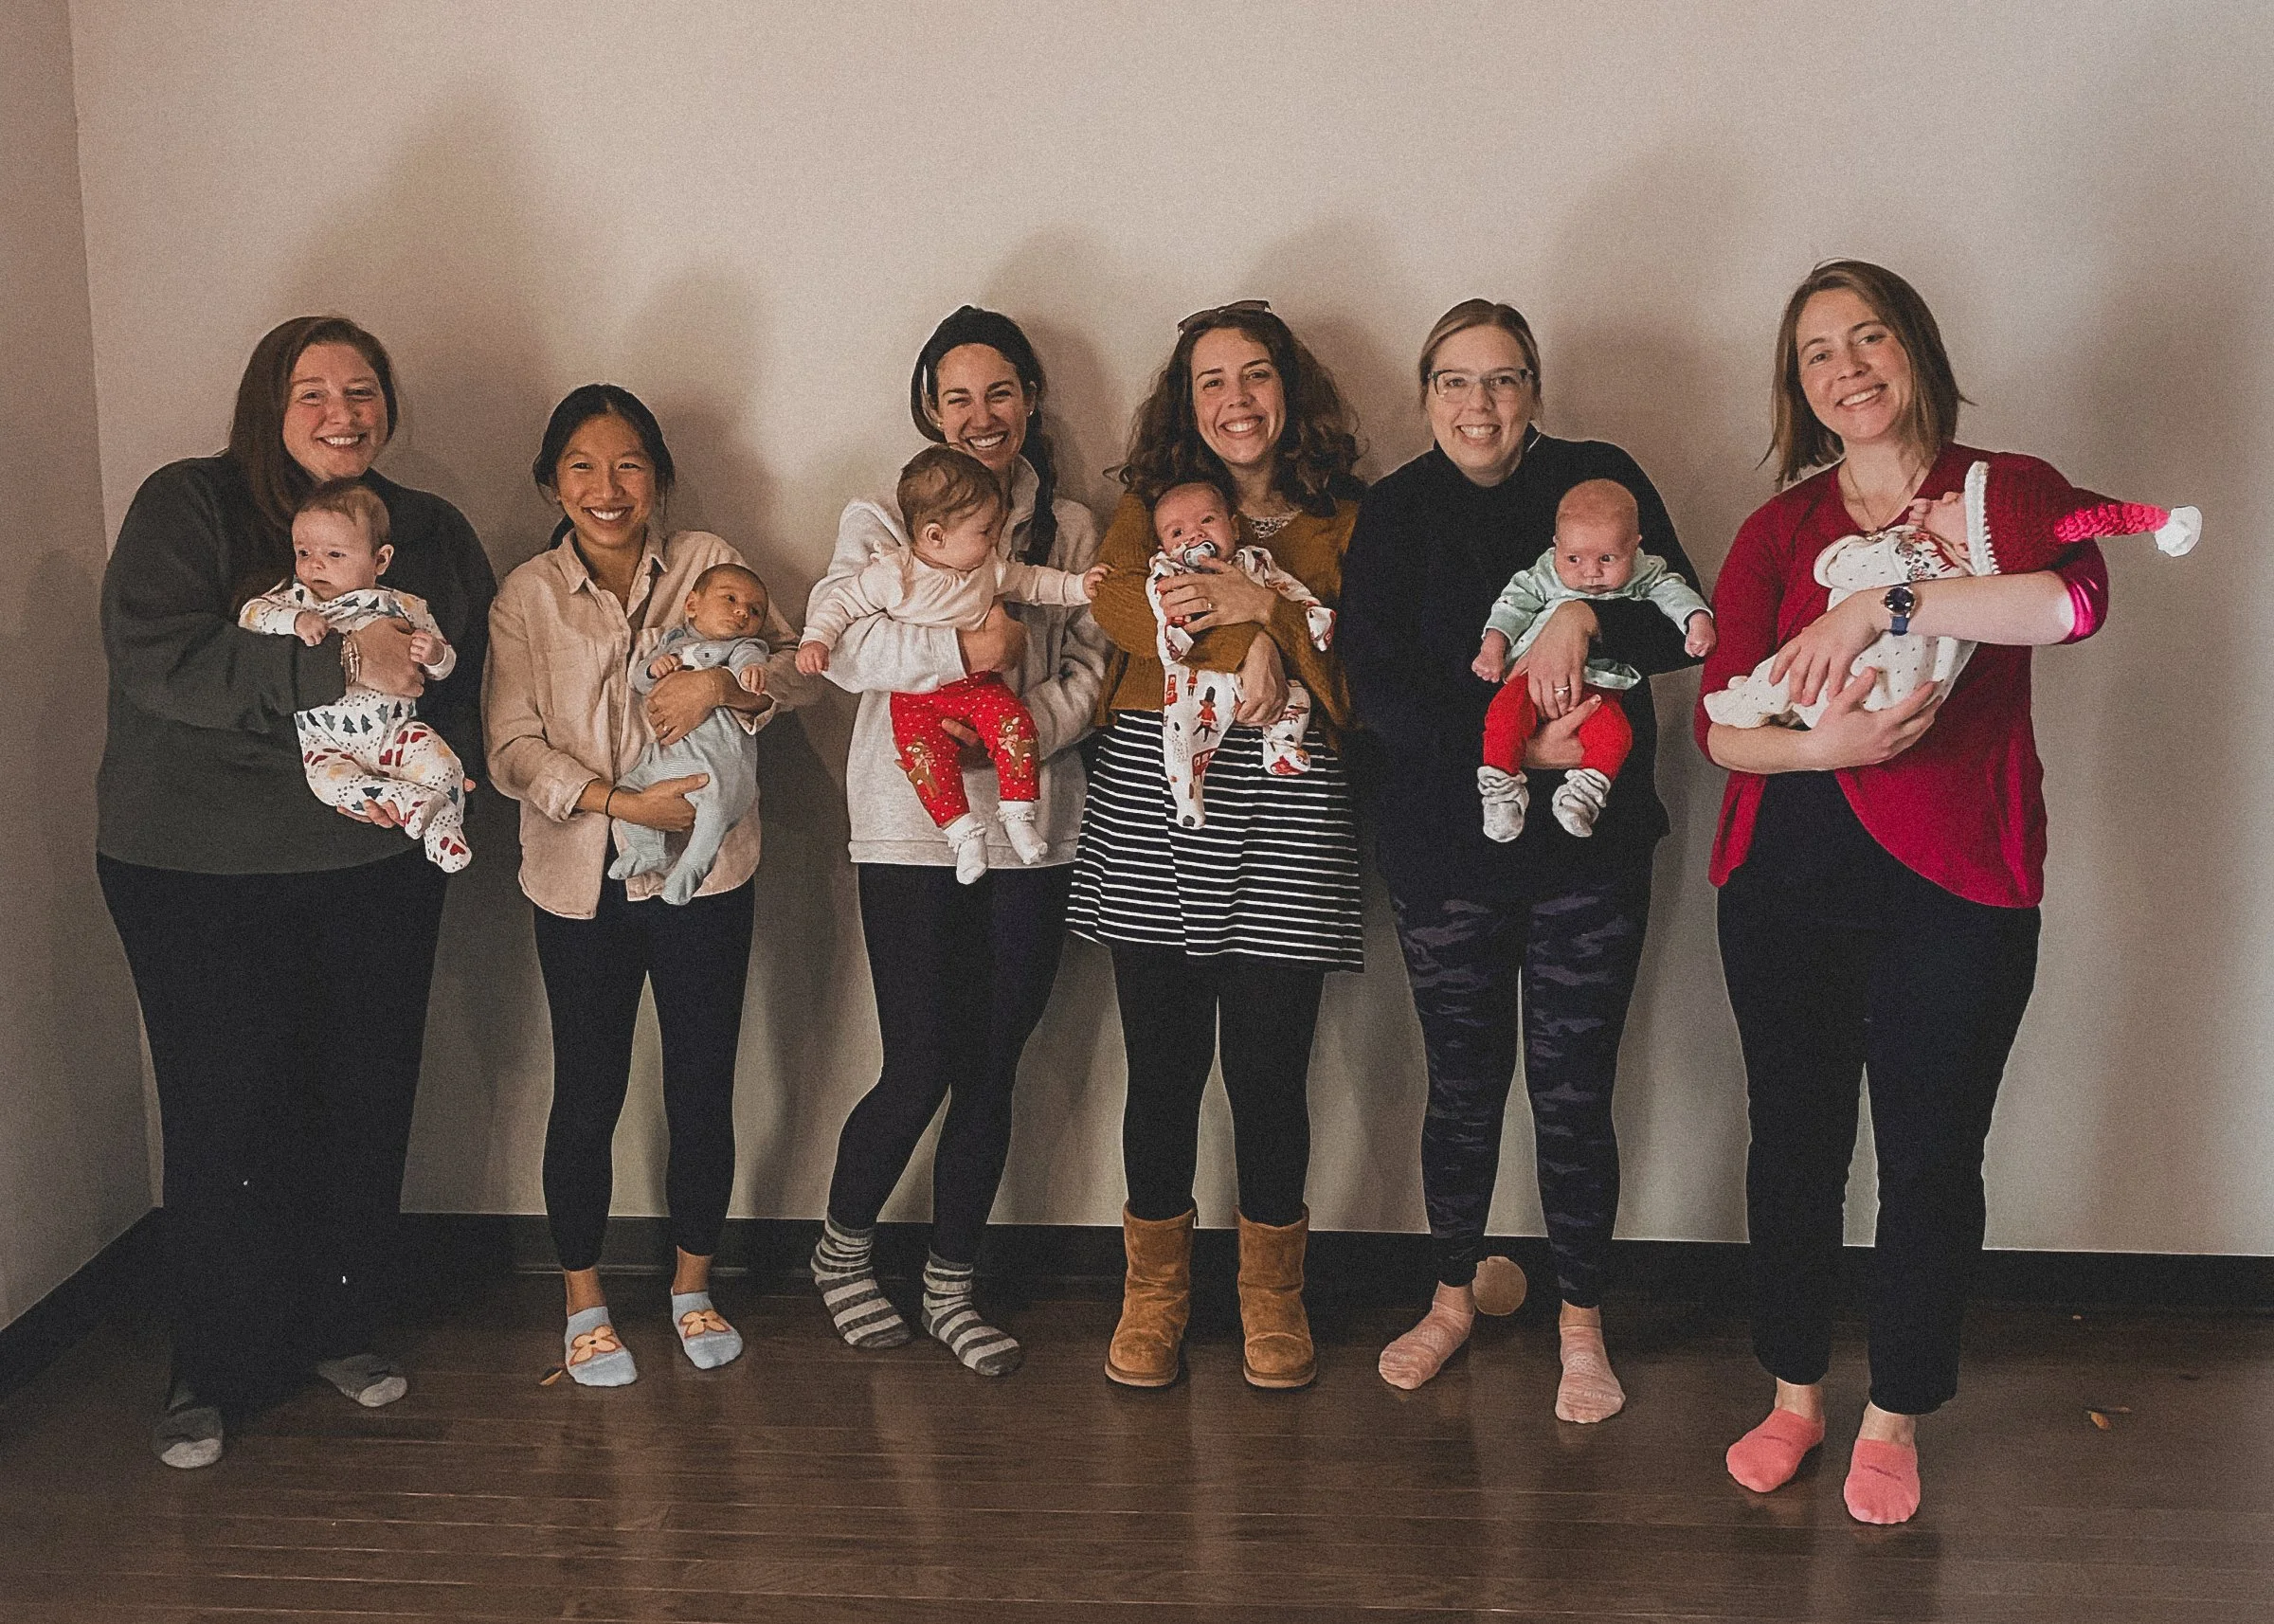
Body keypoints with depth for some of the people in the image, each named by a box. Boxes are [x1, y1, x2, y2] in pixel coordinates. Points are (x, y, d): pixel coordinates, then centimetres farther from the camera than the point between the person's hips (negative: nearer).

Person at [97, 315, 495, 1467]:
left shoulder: (433, 535, 10)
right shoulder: (187, 506, -3)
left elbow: (474, 690, 12)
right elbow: (152, 655, -18)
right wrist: (339, 666, -23)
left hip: (377, 869, 4)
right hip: (201, 875, -3)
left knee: (365, 1103, 8)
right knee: (226, 1114, 1)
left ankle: (341, 1329, 28)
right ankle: (213, 1371, 18)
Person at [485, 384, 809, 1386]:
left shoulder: (706, 564, 2)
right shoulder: (526, 597, -1)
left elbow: (796, 671, 1)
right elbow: (513, 748, -8)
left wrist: (722, 681, -19)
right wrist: (622, 803, -19)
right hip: (581, 883, -1)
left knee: (703, 1089, 8)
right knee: (588, 1095, 9)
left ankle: (692, 1286, 29)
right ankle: (584, 1303, 28)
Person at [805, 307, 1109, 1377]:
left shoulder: (1072, 530, 11)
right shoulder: (882, 516, 4)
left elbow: (1093, 666, 3)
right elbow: (841, 641, -9)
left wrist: (1020, 730, -15)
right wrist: (960, 648, -22)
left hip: (1031, 827, 3)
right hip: (912, 827, -3)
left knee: (991, 1070, 8)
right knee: (921, 1070, -4)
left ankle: (951, 1285, 25)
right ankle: (841, 1250, 24)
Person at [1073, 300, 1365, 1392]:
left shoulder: (1344, 519, 12)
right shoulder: (1151, 500, 15)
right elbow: (1117, 601, -5)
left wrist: (1260, 605, -12)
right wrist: (1248, 639, -16)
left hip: (1287, 805, -1)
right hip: (1153, 792, 1)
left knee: (1267, 1062, 0)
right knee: (1162, 1062, 3)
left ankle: (1271, 1295, 21)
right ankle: (1155, 1290, 21)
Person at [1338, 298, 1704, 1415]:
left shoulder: (1598, 482, 3)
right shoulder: (1391, 516, 2)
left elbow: (1684, 625, -5)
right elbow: (1379, 689, -9)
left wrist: (1583, 618, -24)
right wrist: (1515, 745, -20)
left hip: (1589, 843, 0)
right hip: (1443, 848, 1)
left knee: (1573, 1090, 2)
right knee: (1462, 1085, 10)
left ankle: (1581, 1325, 21)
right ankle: (1454, 1298, 32)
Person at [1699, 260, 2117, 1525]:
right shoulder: (1777, 531, 7)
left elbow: (2079, 599, -25)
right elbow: (1720, 726, -3)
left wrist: (1884, 604, -28)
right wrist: (1824, 744, -22)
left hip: (1955, 885, -2)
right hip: (1786, 883, 3)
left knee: (1931, 1157, 6)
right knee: (1795, 1139, 12)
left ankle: (1898, 1418, 26)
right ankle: (1796, 1394, 31)